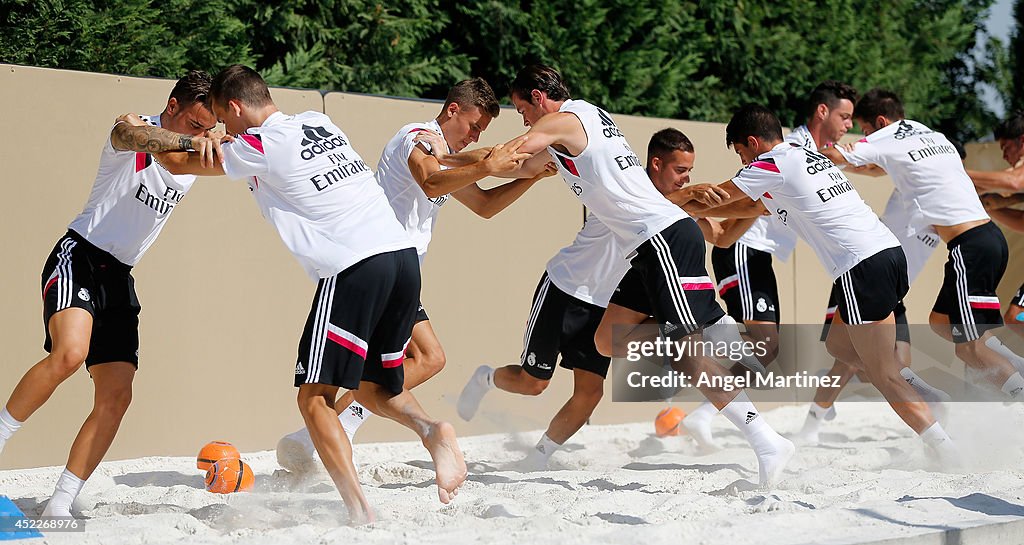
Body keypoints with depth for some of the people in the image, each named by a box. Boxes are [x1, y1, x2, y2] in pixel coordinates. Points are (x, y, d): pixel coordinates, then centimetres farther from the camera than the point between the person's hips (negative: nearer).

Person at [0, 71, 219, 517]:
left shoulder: (194, 156, 12)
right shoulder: (133, 130, -11)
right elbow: (134, 136, -33)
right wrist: (188, 142, -53)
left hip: (119, 278, 7)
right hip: (79, 257, -7)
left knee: (116, 397, -3)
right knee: (70, 352, -33)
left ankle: (60, 504, 3)